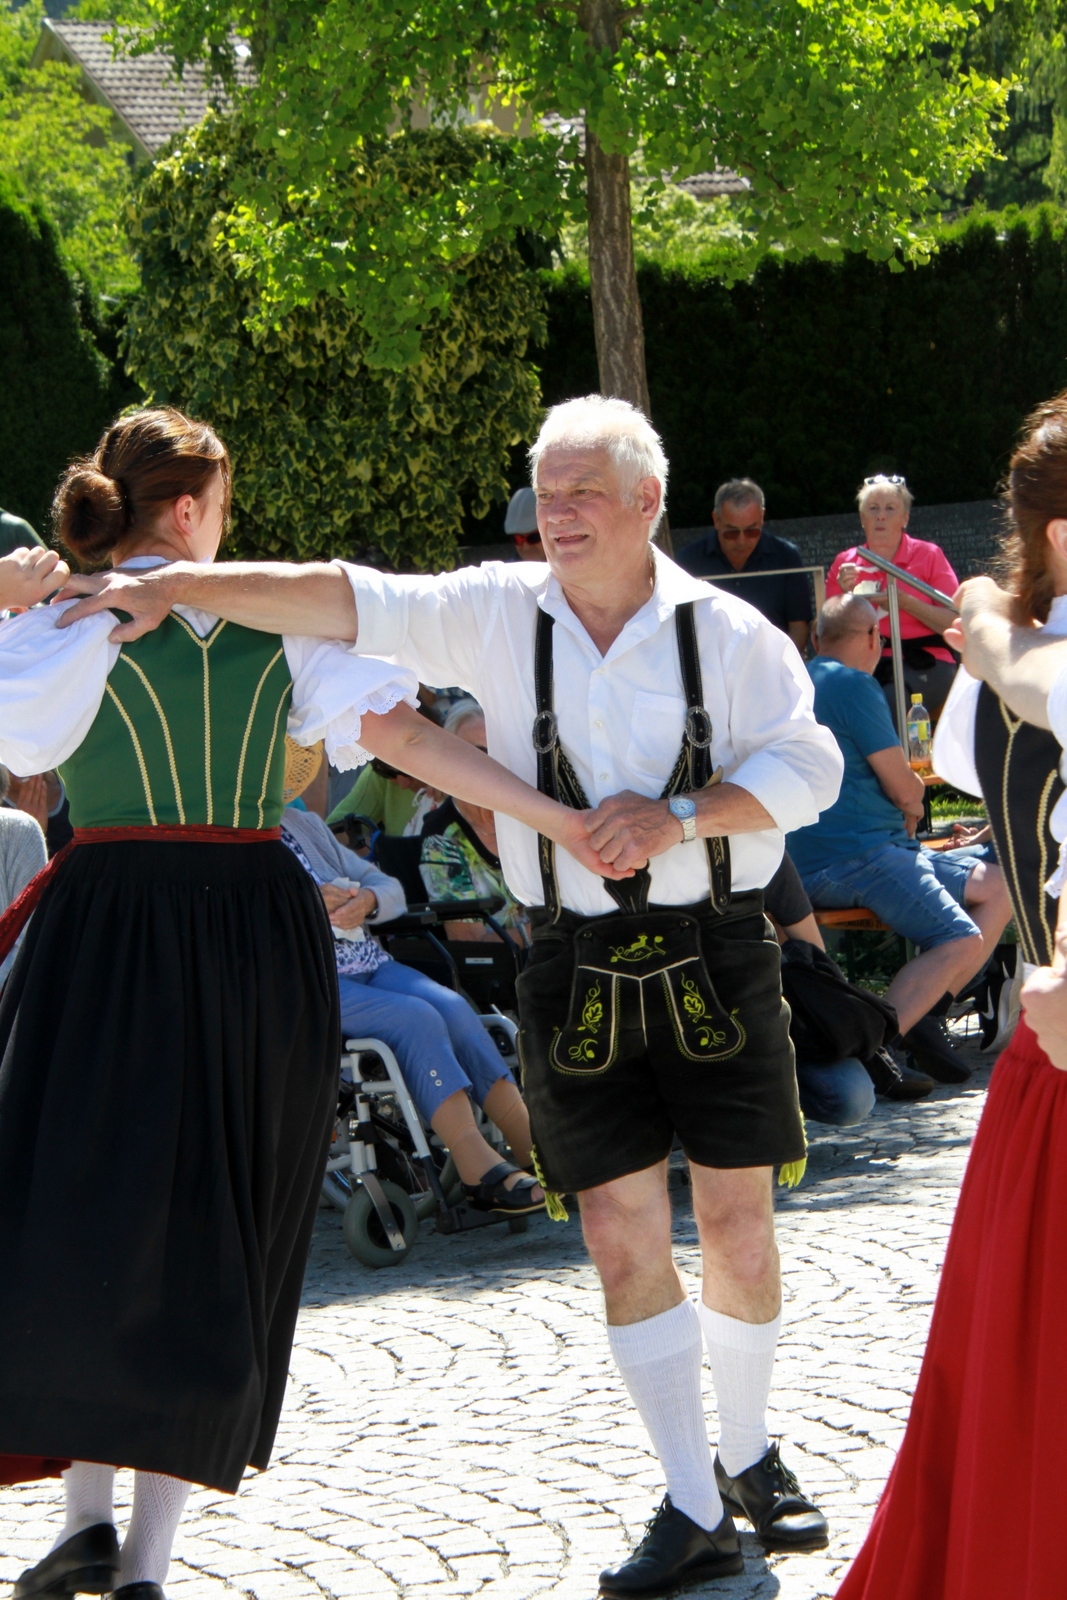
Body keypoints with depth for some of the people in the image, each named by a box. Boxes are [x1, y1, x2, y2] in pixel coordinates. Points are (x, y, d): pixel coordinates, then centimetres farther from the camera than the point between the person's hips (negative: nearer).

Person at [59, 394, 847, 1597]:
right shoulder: (497, 613, 2)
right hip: (577, 967, 1)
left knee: (738, 1227, 1)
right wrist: (169, 586, -11)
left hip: (714, 956, -1)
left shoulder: (726, 631, 0)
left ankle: (747, 1456, 25)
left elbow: (805, 767, -3)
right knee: (621, 1236, -1)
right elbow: (336, 599, -4)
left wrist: (682, 816, -16)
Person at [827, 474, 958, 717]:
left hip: (924, 663, -2)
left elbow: (953, 624, -1)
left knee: (890, 700, -35)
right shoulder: (845, 563, 16)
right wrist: (846, 595, -6)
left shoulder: (928, 555, 8)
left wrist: (903, 600, -11)